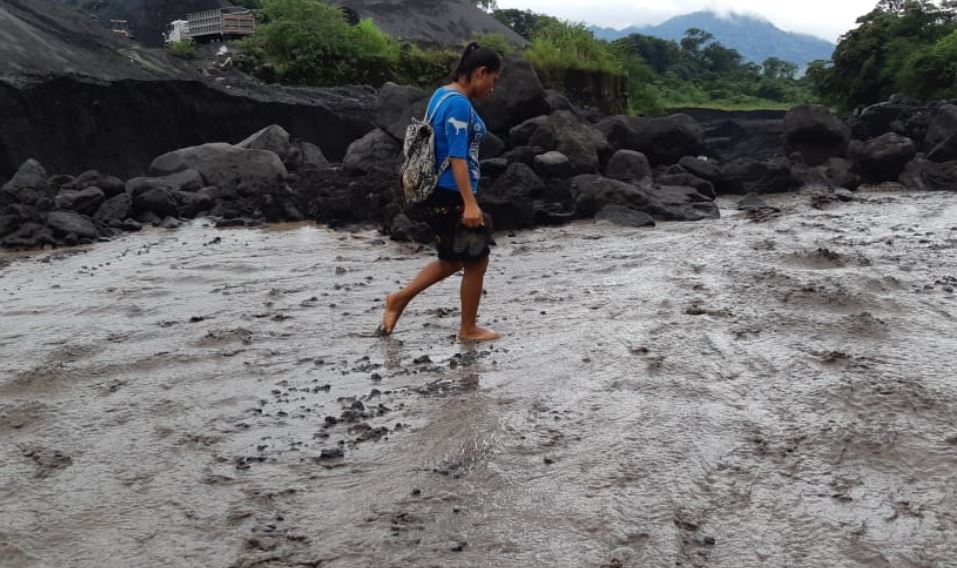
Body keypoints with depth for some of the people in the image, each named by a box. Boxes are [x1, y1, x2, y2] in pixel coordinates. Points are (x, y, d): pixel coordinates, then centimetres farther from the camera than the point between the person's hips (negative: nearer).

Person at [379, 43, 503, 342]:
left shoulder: (443, 95, 13)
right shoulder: (459, 104, -18)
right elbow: (457, 157, -23)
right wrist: (470, 203, -25)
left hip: (440, 194, 10)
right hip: (452, 197, -10)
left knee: (453, 261, 20)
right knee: (476, 262, 6)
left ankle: (399, 299, 22)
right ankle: (468, 329, 19)